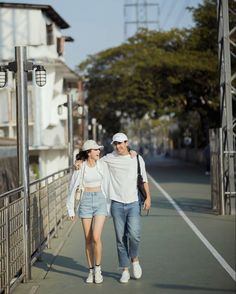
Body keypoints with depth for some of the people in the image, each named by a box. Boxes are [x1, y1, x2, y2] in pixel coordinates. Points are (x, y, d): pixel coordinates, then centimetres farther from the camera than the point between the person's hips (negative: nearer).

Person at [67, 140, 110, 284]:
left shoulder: (103, 165, -1)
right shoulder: (80, 167, -3)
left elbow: (108, 185, 5)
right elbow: (73, 188, 3)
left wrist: (110, 206, 3)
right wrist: (71, 209, 3)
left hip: (100, 201, 0)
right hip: (86, 202, 0)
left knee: (96, 237, -13)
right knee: (88, 239, 3)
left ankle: (98, 268, 4)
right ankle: (91, 271, 15)